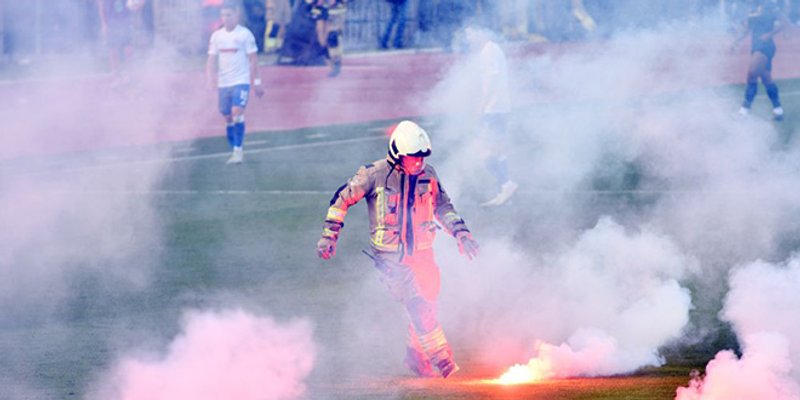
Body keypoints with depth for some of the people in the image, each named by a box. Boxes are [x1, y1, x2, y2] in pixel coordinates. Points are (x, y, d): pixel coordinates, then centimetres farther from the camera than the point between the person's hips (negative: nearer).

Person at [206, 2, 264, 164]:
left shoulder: (245, 34, -3)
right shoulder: (216, 36, 7)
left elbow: (253, 59, -1)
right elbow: (212, 59, 7)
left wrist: (256, 82, -3)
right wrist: (209, 78, -9)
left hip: (241, 81, -4)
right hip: (223, 83, 4)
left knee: (237, 113, -19)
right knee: (228, 118, 8)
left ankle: (238, 150, -16)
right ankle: (235, 151, 19)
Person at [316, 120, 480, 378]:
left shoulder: (428, 176, 2)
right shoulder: (375, 175, -12)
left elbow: (443, 207, 17)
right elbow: (343, 199, -1)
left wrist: (460, 232, 6)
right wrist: (329, 234, -1)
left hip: (422, 253, 5)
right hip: (391, 257, -5)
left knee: (428, 307, 10)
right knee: (417, 305, -19)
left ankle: (416, 356, 31)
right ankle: (440, 357, -17)